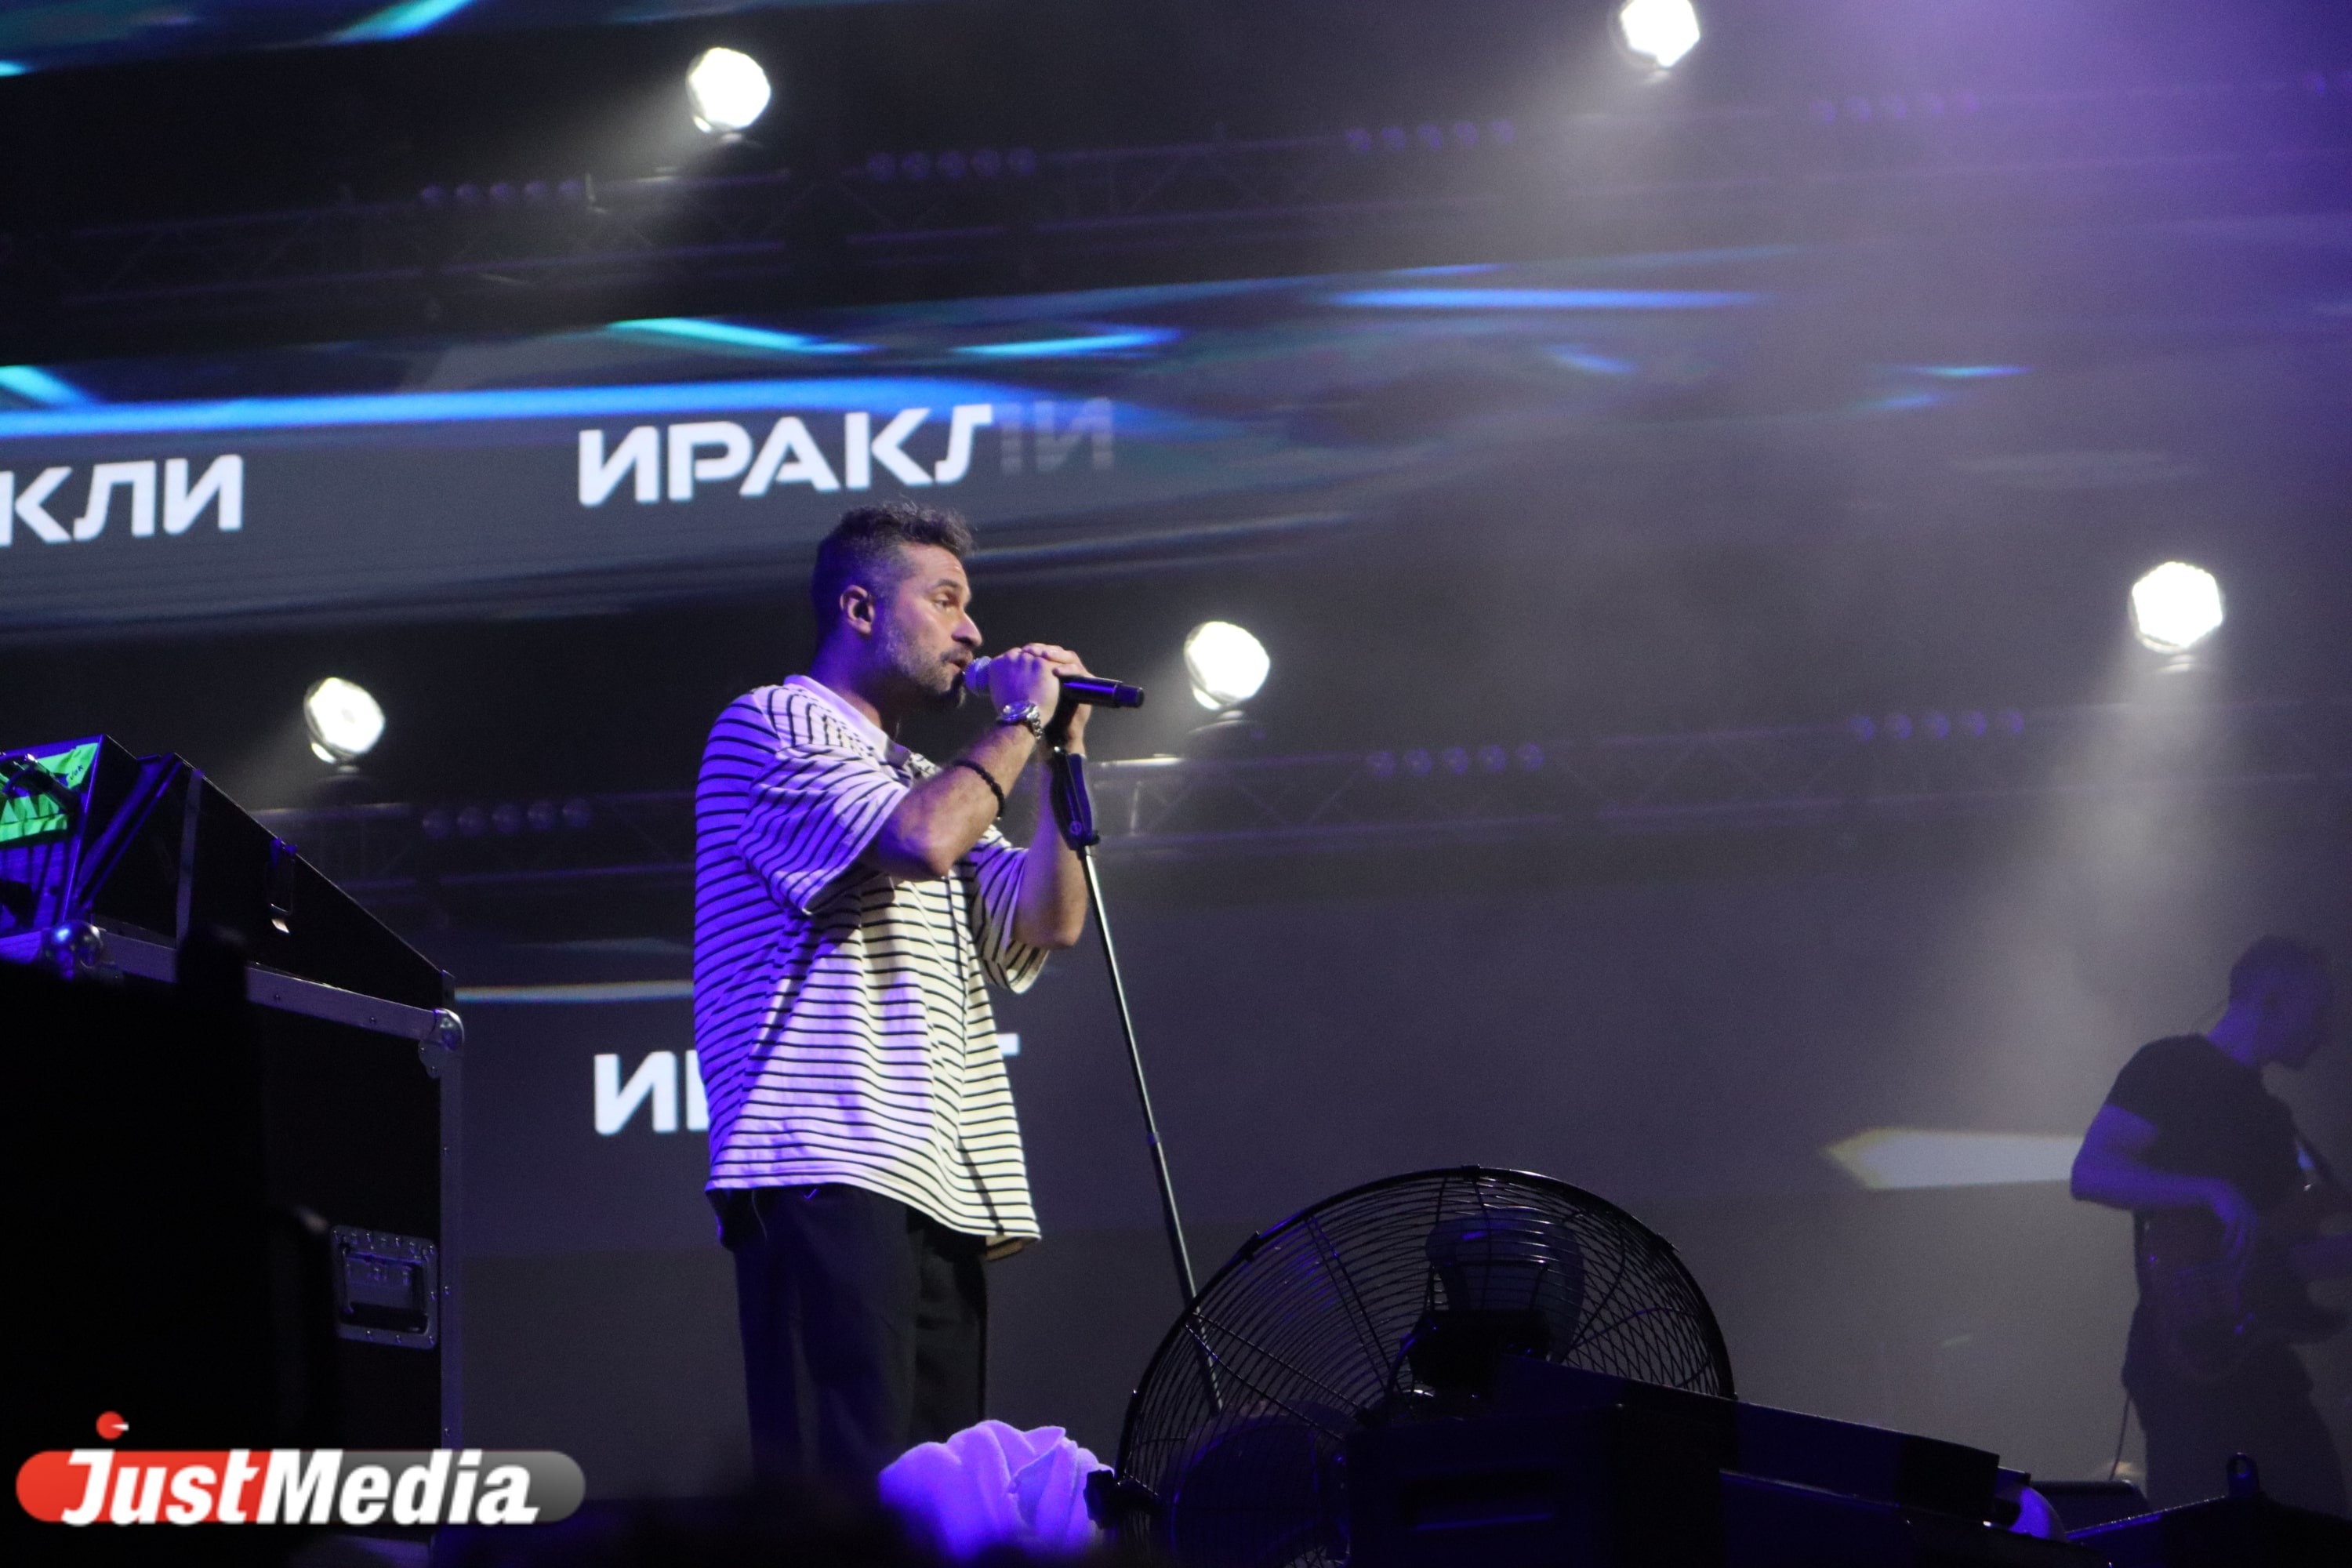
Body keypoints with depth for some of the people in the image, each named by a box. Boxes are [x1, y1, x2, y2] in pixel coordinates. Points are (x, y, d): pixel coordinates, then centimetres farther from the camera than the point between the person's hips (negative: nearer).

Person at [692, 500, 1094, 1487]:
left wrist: (1063, 750, 15)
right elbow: (921, 841, -14)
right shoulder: (769, 725, 2)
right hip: (825, 1167, -9)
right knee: (846, 1491, -18)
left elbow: (1048, 919, 18)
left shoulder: (924, 779, 29)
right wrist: (1018, 725, 1)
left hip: (938, 1186, 9)